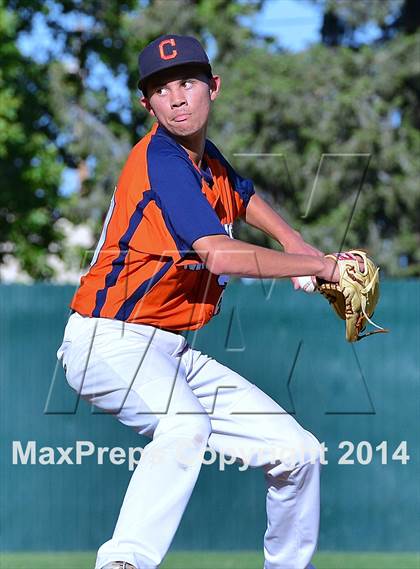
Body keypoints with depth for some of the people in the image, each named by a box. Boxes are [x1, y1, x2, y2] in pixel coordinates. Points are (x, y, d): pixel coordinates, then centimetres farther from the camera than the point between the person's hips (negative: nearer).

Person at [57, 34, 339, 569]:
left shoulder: (206, 159, 12)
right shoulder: (161, 161, -16)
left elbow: (243, 196, 37)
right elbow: (220, 255, -27)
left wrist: (295, 243, 19)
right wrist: (320, 266, -17)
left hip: (172, 353, 9)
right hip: (110, 343, -9)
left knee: (297, 453, 7)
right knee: (187, 425, -41)